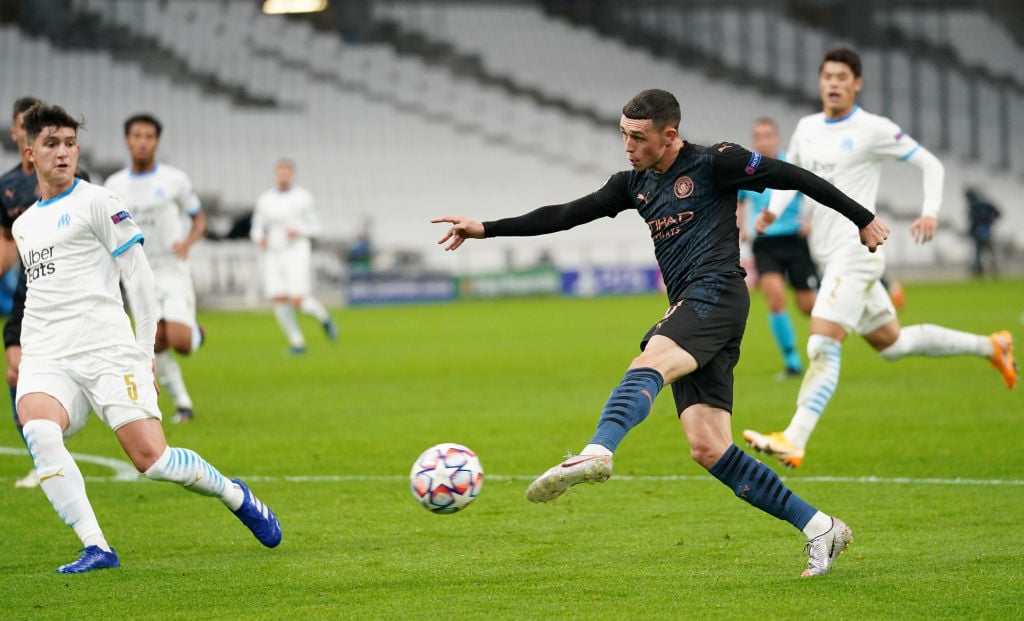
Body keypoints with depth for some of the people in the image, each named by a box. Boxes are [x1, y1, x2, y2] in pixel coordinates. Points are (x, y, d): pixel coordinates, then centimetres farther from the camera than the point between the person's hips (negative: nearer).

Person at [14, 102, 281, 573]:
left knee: (150, 458, -15)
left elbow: (136, 275, 1)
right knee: (39, 432, -29)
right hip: (46, 358, 5)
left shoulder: (96, 202, 2)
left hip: (106, 348, -5)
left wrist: (146, 351, -1)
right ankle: (96, 548, -27)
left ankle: (236, 496, 15)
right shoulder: (23, 225, 21)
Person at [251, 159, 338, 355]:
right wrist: (259, 238, -14)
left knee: (298, 301, -13)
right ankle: (297, 343, 5)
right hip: (273, 256, 3)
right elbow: (257, 229, 9)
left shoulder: (303, 197, -3)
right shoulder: (264, 200, 5)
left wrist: (299, 231, -19)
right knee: (280, 301, -8)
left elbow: (315, 226, 1)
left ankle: (323, 317, 19)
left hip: (296, 255, -3)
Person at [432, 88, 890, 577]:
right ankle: (819, 527, 4)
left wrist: (862, 218, 7)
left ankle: (596, 454, -63)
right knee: (708, 449, -3)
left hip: (716, 293, -8)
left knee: (647, 365, -35)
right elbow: (567, 215, 19)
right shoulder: (636, 185, 21)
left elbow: (792, 177, 3)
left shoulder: (713, 164, 0)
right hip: (687, 311, 8)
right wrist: (485, 229, 12)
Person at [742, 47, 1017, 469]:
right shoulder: (807, 128, 12)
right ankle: (991, 347, 34)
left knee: (823, 347, -20)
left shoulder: (873, 130, -7)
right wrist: (773, 209, 9)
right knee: (891, 344, 18)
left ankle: (793, 442, -30)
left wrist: (930, 213, -15)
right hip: (826, 256, 8)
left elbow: (930, 164, 0)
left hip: (854, 249, -8)